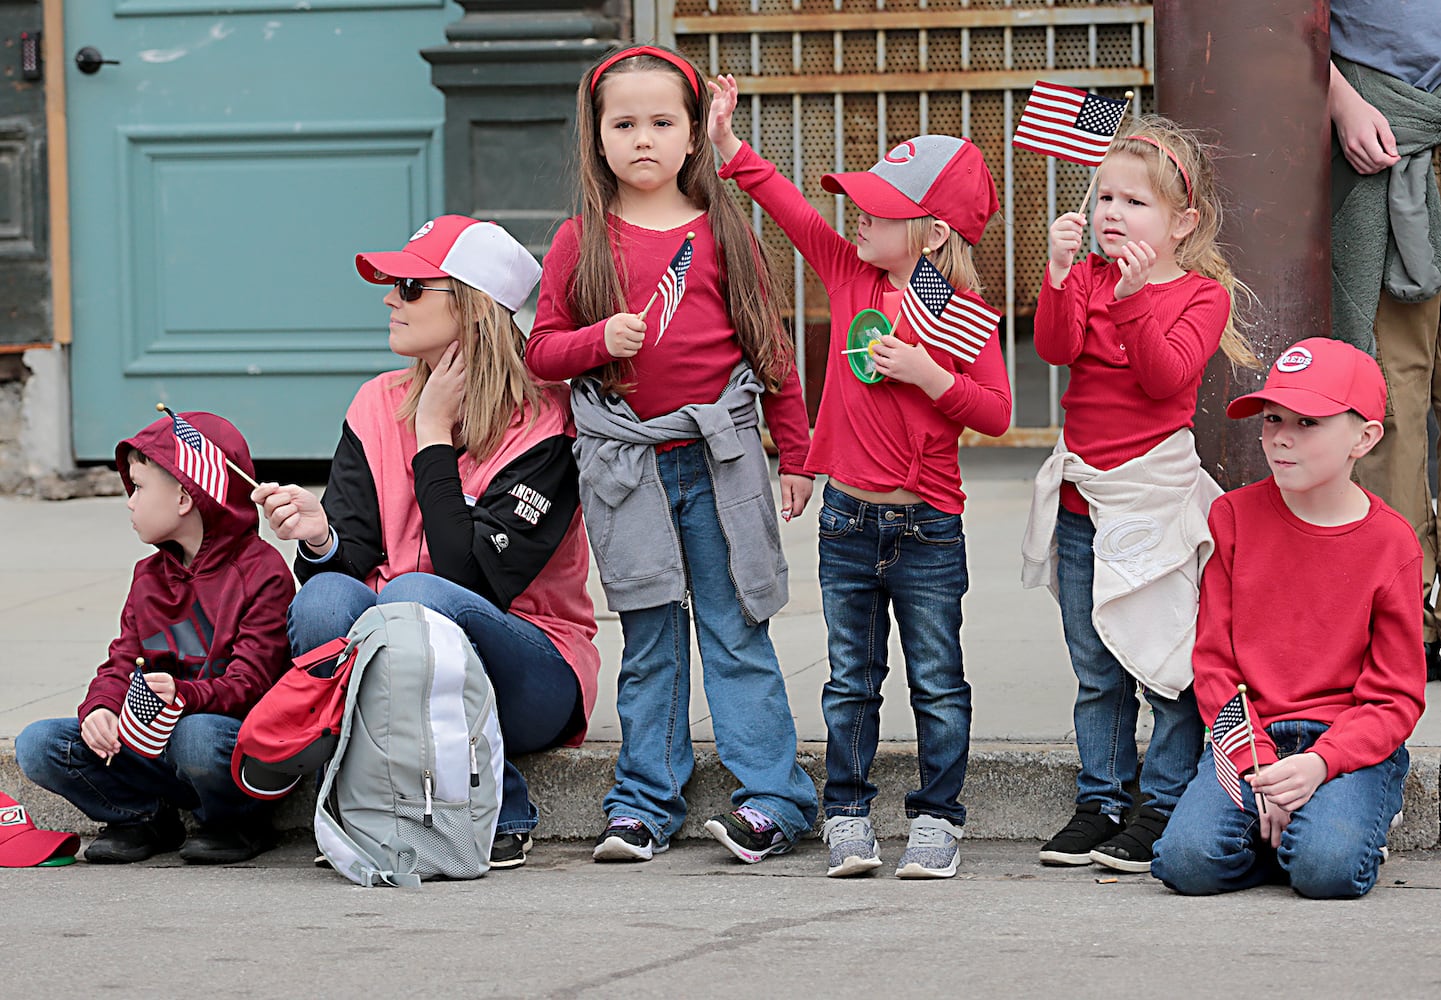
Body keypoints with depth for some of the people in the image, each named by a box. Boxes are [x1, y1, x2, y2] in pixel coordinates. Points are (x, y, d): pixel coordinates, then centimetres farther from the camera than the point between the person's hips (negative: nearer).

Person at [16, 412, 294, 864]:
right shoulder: (150, 575, 17)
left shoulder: (263, 571, -8)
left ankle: (237, 822, -9)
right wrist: (101, 707, -13)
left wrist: (185, 695, -36)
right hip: (154, 740, 6)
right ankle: (144, 818, 5)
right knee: (37, 744, -12)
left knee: (197, 735, -42)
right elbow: (123, 662, 10)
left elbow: (251, 681, -17)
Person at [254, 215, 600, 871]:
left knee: (413, 597, -33)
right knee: (323, 599, -26)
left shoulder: (541, 424, -12)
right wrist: (320, 540, -26)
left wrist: (435, 437, -14)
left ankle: (498, 817, -15)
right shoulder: (378, 407, 5)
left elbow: (477, 578, -21)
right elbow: (352, 557, -1)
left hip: (532, 683, -4)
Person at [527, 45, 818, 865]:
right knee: (650, 642, 6)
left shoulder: (723, 234, 5)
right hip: (626, 461, 1)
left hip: (721, 457, -1)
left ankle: (774, 799, 3)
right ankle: (645, 804, 11)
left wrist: (795, 456, 9)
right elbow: (543, 351, 7)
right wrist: (602, 338, -13)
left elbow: (771, 346, 9)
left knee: (738, 635, 1)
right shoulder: (582, 242, 6)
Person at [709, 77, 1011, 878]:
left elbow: (996, 413, -10)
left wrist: (928, 375, -21)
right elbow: (794, 211, 6)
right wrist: (728, 144, 3)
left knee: (937, 682, 4)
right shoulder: (850, 274, 3)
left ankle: (938, 820, 11)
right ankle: (848, 818, 16)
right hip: (848, 519, 4)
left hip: (926, 528, -4)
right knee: (851, 681, 10)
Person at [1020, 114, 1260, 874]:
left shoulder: (1201, 294, -4)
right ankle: (1101, 802, 20)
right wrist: (1060, 270, -20)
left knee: (1168, 662, -3)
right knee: (1096, 671, 12)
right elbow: (1055, 348, -9)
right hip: (1081, 498, 5)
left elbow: (1166, 376, -18)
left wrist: (1133, 298, -26)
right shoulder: (1086, 277, 8)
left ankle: (1161, 806, 6)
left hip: (1156, 499, -4)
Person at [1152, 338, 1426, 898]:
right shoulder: (1234, 517, 4)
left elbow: (1395, 698, -2)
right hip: (1247, 736, 2)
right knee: (1188, 861, -25)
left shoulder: (1391, 544, -2)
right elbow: (1214, 662, 4)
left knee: (1328, 869, -31)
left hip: (1351, 743, -2)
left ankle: (1352, 819, 5)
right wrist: (1257, 764, -12)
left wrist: (1318, 764, -20)